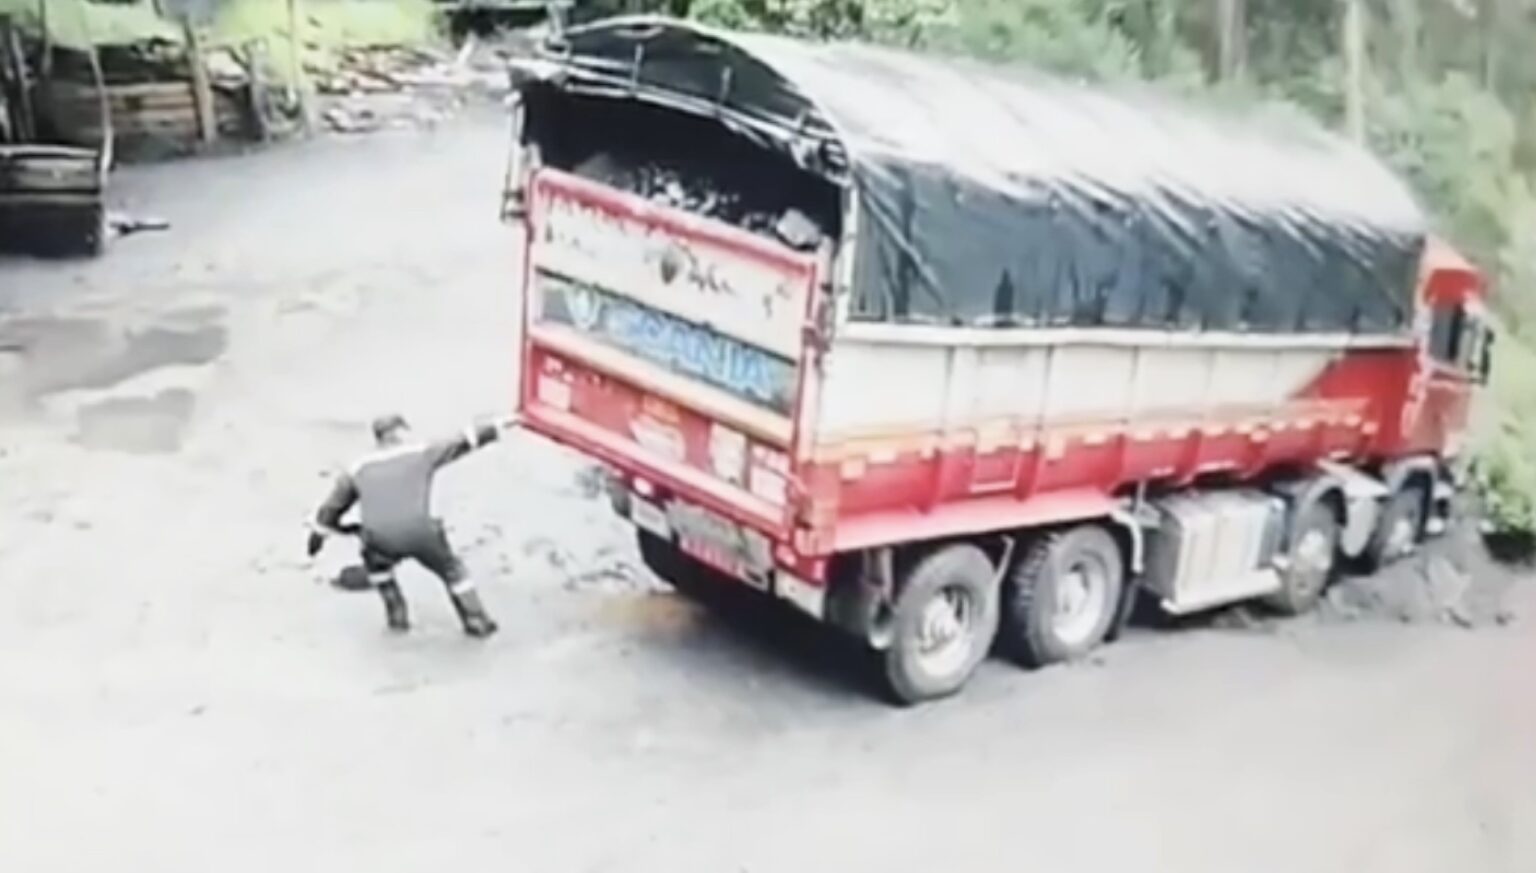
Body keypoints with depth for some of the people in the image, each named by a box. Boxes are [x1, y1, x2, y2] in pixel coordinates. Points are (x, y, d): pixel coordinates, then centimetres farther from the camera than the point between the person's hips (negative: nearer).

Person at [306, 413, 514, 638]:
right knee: (451, 570, 23)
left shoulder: (359, 469, 18)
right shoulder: (421, 453, 11)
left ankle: (397, 616, 29)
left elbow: (334, 505, 24)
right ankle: (476, 621, 22)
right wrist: (497, 427, 24)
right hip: (419, 533, -2)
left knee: (377, 562, 35)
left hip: (381, 540, 2)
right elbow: (461, 442, 16)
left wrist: (317, 536, 37)